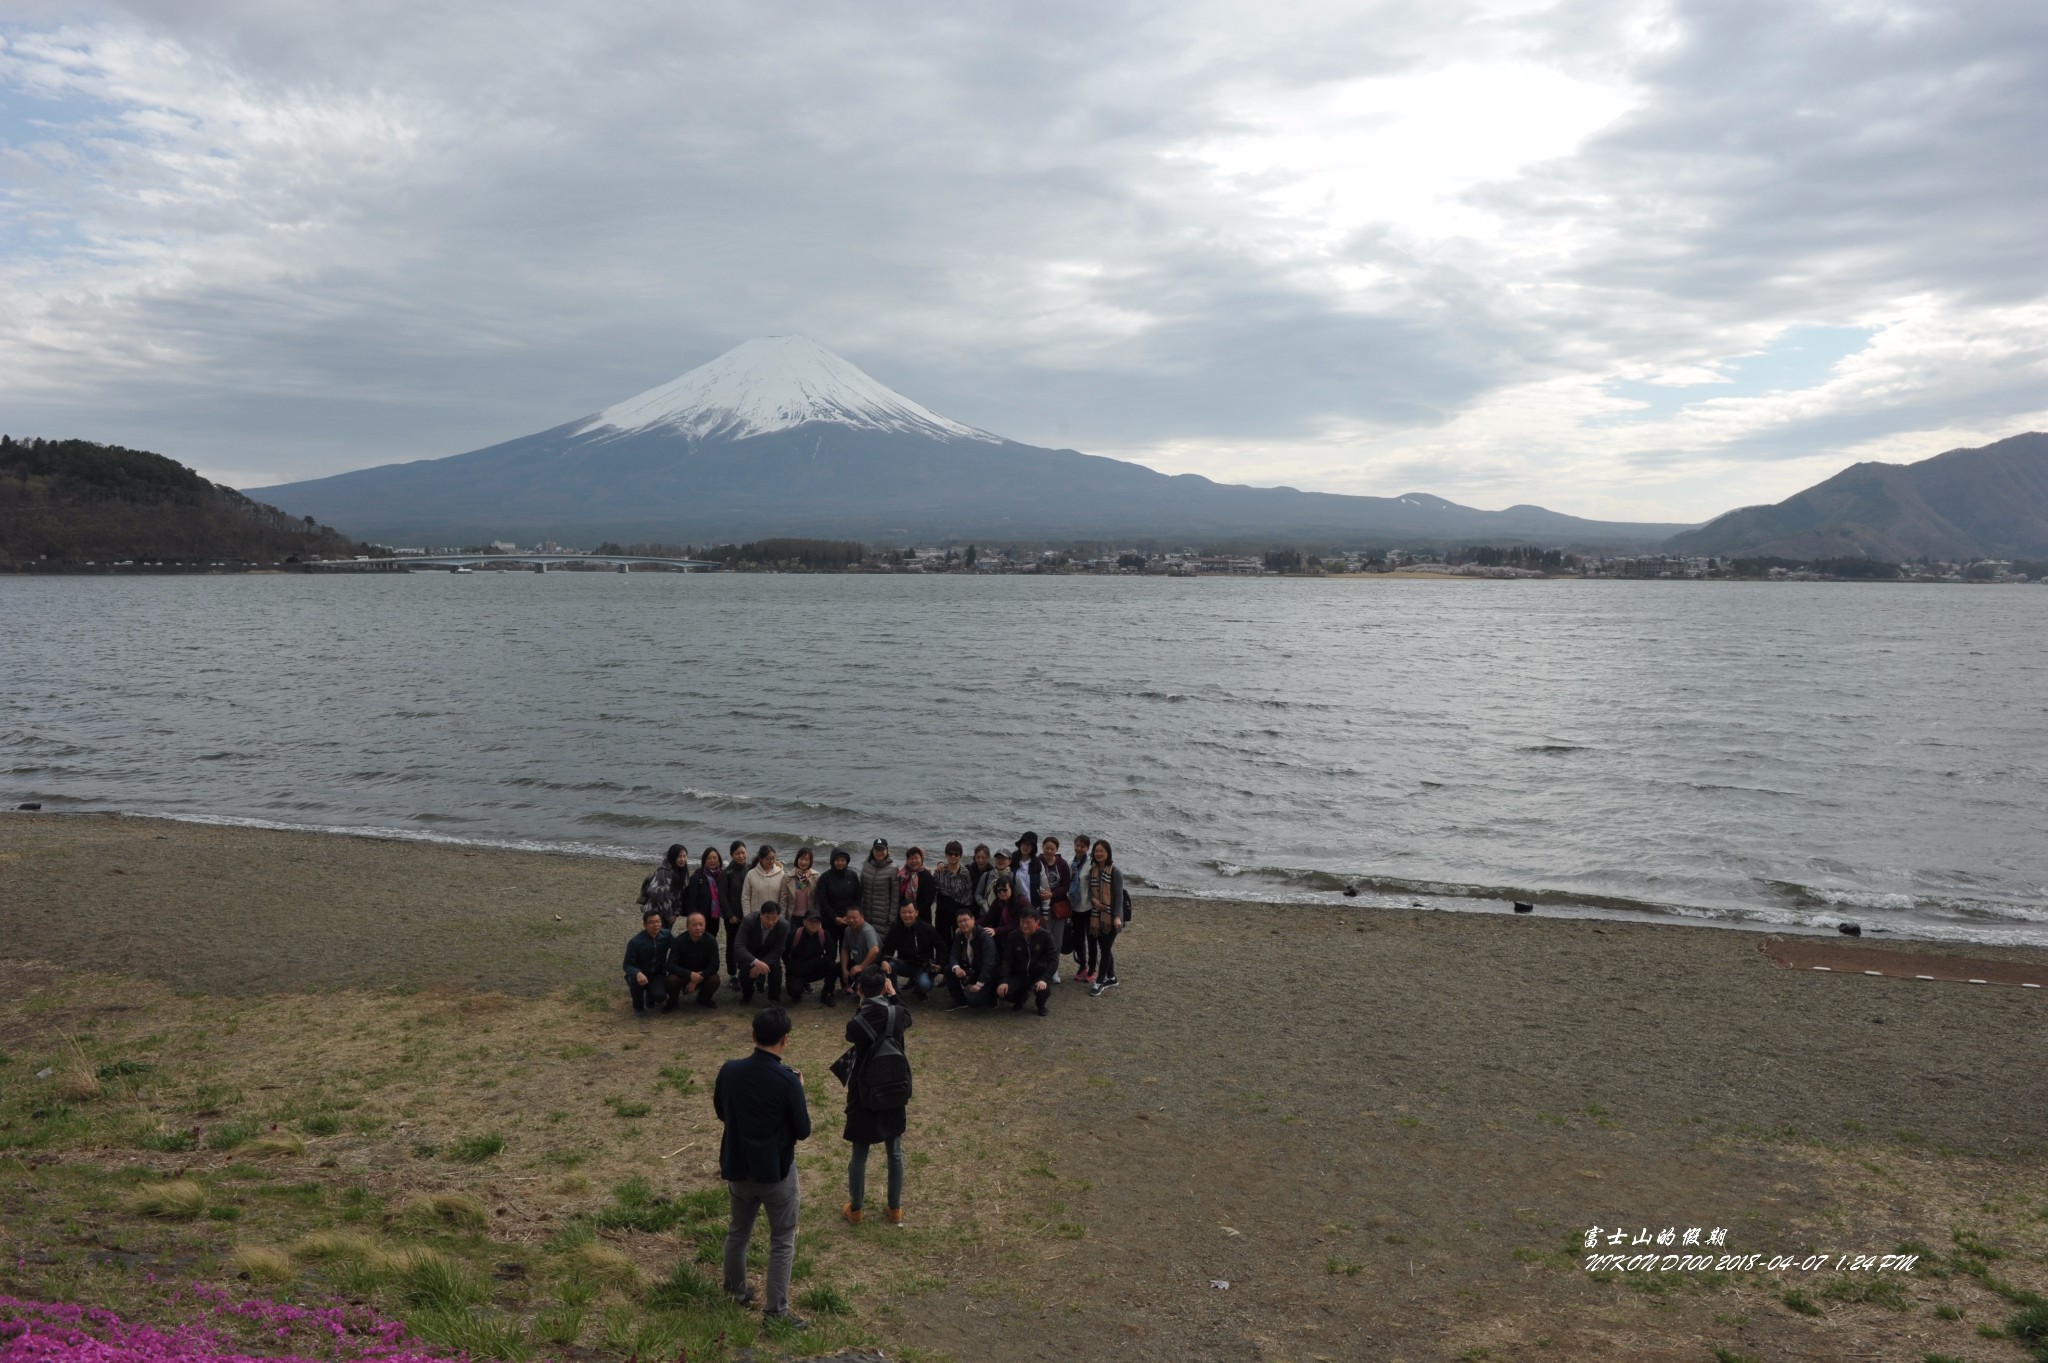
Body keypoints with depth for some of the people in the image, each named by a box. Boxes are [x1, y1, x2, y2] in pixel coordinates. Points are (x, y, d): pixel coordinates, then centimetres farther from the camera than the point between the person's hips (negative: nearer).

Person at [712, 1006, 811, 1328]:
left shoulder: (729, 1071, -10)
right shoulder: (788, 1081, -23)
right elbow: (803, 1131, -12)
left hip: (738, 1168, 5)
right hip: (777, 1171, -4)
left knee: (738, 1232, 25)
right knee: (783, 1242, 10)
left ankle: (737, 1291, 41)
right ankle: (777, 1310, 13)